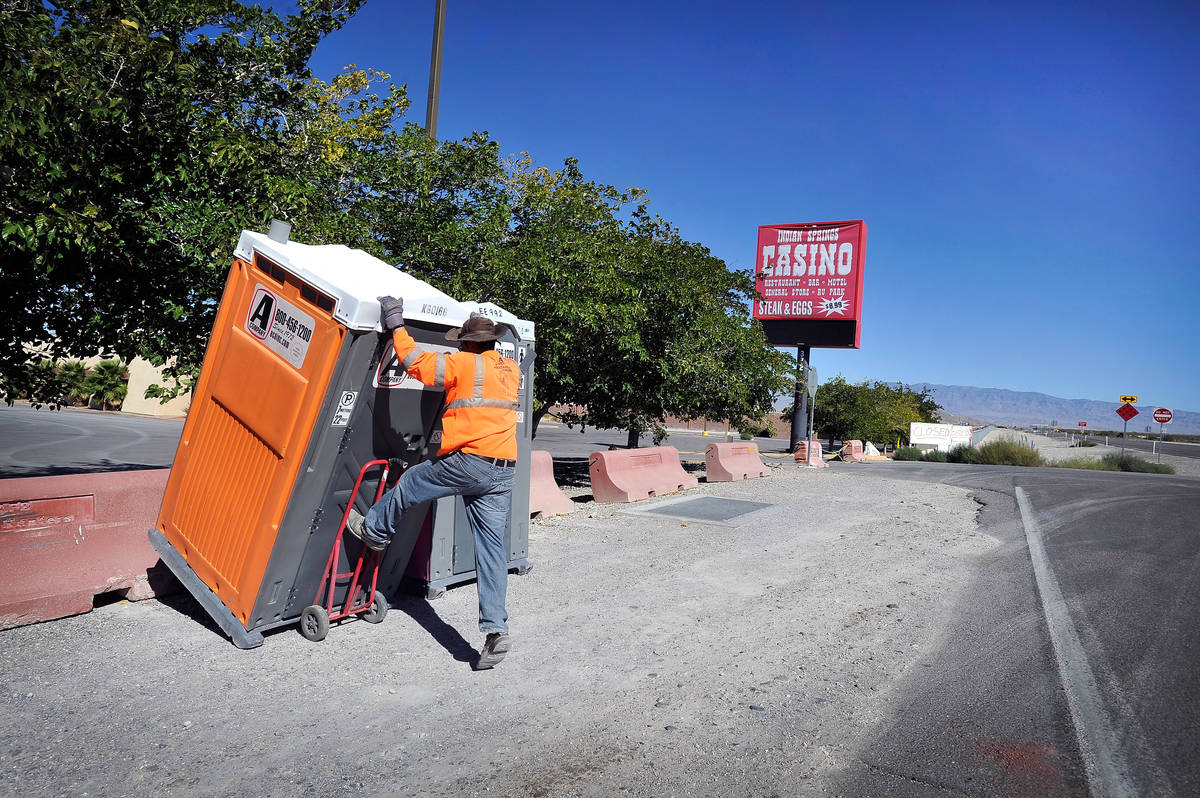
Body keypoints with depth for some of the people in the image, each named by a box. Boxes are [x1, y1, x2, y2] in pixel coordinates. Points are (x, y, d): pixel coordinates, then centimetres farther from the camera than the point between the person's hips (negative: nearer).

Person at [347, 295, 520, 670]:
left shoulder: (464, 363, -4)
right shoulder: (511, 370, 16)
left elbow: (415, 360, -2)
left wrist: (396, 325, 11)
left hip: (466, 463, -6)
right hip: (503, 473, 6)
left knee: (409, 483, 21)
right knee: (492, 546, 4)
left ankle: (374, 531, 45)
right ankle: (496, 629, 1)